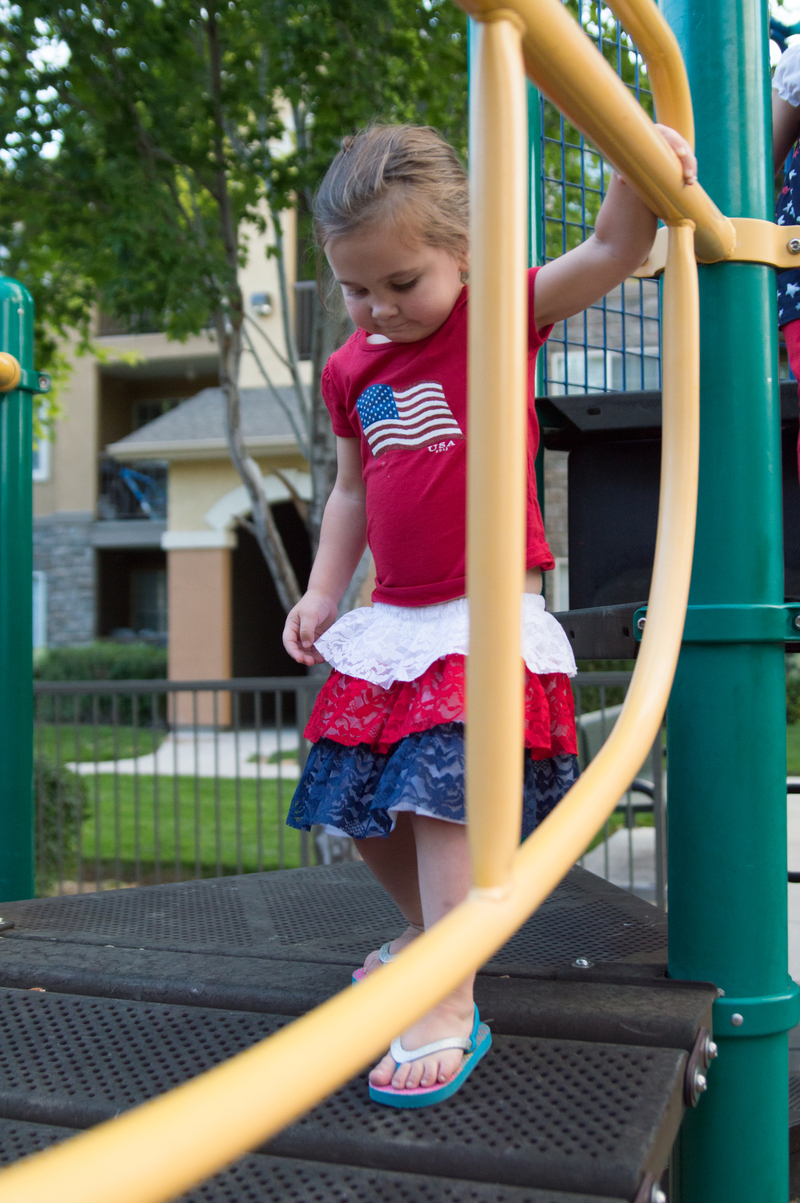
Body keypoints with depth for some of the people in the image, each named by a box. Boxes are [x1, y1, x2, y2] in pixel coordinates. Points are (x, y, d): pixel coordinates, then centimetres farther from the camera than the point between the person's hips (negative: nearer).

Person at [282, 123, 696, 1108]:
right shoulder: (348, 370, 11)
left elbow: (614, 251, -12)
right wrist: (324, 590, 13)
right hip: (392, 620, 7)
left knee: (445, 800, -18)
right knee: (360, 803, 9)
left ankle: (451, 1007, -10)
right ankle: (428, 927, 35)